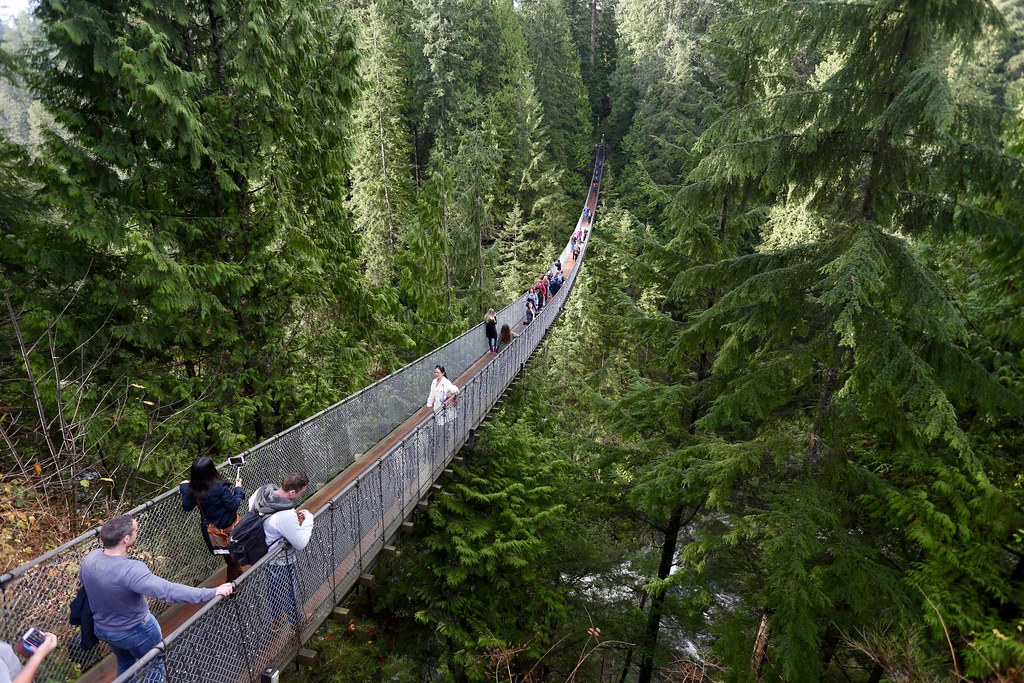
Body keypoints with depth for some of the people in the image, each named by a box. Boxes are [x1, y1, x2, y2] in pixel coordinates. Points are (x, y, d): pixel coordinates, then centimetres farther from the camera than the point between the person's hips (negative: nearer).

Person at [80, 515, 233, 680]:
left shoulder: (90, 557, -16)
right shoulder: (130, 570, -40)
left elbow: (84, 580, 7)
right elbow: (169, 591, -47)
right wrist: (213, 592, -46)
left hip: (101, 629, 7)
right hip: (135, 630, -7)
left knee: (125, 662, 33)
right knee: (154, 666, 20)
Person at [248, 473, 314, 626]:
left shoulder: (262, 491, -20)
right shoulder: (286, 516, -40)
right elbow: (301, 543, -27)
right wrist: (308, 519, -15)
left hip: (262, 553, 8)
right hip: (280, 563, -7)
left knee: (273, 590, 32)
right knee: (289, 595, 21)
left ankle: (275, 620, 56)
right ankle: (297, 623, 45)